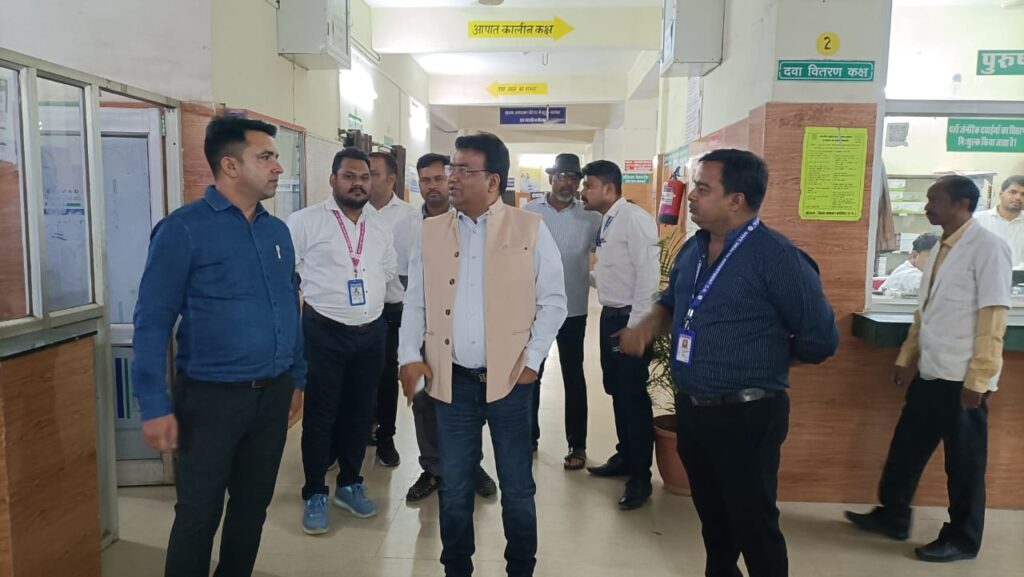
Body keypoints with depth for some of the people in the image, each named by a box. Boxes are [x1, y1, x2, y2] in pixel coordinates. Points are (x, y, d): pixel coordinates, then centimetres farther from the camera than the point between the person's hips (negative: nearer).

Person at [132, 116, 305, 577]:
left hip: (273, 394, 6)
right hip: (212, 397, -5)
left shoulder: (277, 231, 7)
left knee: (253, 506, 18)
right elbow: (153, 319, -11)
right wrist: (155, 406, -14)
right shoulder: (184, 229, -11)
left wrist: (297, 378, 14)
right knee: (199, 515, 8)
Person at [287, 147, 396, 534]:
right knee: (320, 415, 5)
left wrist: (371, 300, 13)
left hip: (372, 332, 5)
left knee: (360, 412, 14)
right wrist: (319, 299, -2)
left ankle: (350, 484, 32)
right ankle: (314, 494, 21)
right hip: (324, 332, -5)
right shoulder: (305, 221, -6)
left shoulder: (381, 228, 10)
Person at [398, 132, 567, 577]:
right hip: (452, 379, 3)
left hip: (510, 378, -2)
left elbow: (553, 301, -2)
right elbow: (415, 301, 9)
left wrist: (532, 360, -8)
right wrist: (409, 355, -2)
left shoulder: (530, 230, -4)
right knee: (454, 488, 13)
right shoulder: (431, 232, 6)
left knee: (517, 488, 10)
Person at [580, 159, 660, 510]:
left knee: (634, 396, -1)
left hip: (630, 319, -9)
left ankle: (641, 477, 11)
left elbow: (649, 275, -21)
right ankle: (624, 457, 34)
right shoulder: (605, 222, 12)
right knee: (617, 392, 18)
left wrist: (635, 325, -21)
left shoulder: (635, 219, -16)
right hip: (609, 316, 9)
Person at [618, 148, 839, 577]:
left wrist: (761, 363, -2)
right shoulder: (692, 249, 5)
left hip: (746, 415, -7)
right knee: (711, 514, 23)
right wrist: (645, 328, 1)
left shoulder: (777, 257, -17)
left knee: (753, 522, 8)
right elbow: (671, 303, 22)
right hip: (690, 408, 7)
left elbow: (820, 339, -13)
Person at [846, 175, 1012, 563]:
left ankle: (962, 539, 24)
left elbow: (993, 318, -16)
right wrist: (906, 359, 15)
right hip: (930, 374, 7)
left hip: (962, 380, -7)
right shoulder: (942, 248, 11)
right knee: (906, 448, 15)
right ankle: (892, 517, 31)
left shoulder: (987, 247, -12)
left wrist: (978, 379, -18)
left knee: (963, 462, 8)